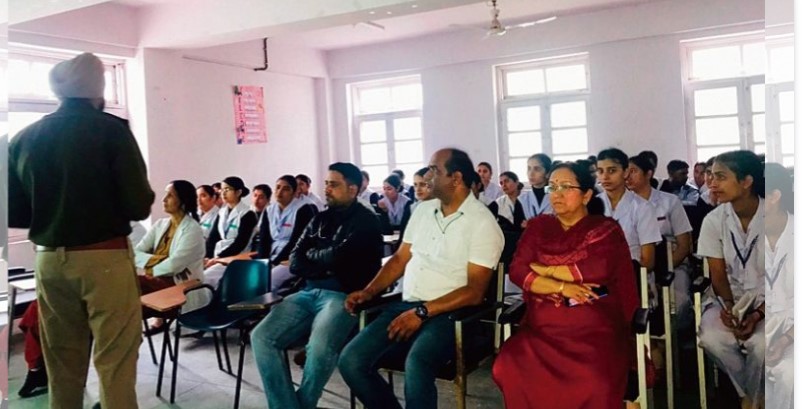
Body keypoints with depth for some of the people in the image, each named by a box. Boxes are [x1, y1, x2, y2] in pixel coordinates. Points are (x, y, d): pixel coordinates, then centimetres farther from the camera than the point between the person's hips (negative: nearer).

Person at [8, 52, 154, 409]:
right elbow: (140, 205, -12)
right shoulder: (111, 129, -8)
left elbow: (13, 214, 6)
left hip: (49, 261, 5)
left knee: (62, 365, 15)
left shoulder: (23, 138, 5)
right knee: (115, 362, 1)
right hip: (105, 258, -5)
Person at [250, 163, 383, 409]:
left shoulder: (365, 221, -1)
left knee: (319, 348, -32)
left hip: (343, 296, -6)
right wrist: (324, 266, -5)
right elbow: (295, 262, 11)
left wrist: (312, 255, 6)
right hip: (308, 293, 6)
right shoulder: (320, 219, 18)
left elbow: (336, 257, -14)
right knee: (261, 337, -14)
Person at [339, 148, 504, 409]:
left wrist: (423, 312, -20)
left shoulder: (482, 223, -7)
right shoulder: (422, 210, 14)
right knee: (351, 362, -13)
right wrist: (368, 291, 3)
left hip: (448, 313, -6)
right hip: (407, 305, 6)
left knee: (416, 365, -36)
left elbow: (474, 292, -13)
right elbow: (400, 259, 18)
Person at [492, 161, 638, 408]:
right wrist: (562, 287, -12)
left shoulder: (606, 229, 5)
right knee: (507, 368, -25)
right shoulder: (537, 227, 13)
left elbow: (598, 269, -12)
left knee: (595, 382, -31)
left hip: (595, 329, -2)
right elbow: (517, 271, 1)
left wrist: (543, 270, -3)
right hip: (542, 328, 3)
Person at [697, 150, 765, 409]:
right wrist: (728, 307, -19)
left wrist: (758, 314, -21)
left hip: (766, 300, -2)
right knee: (711, 338, -28)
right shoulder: (713, 220, -6)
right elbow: (718, 275, -1)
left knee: (760, 343, -32)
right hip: (730, 297, 2)